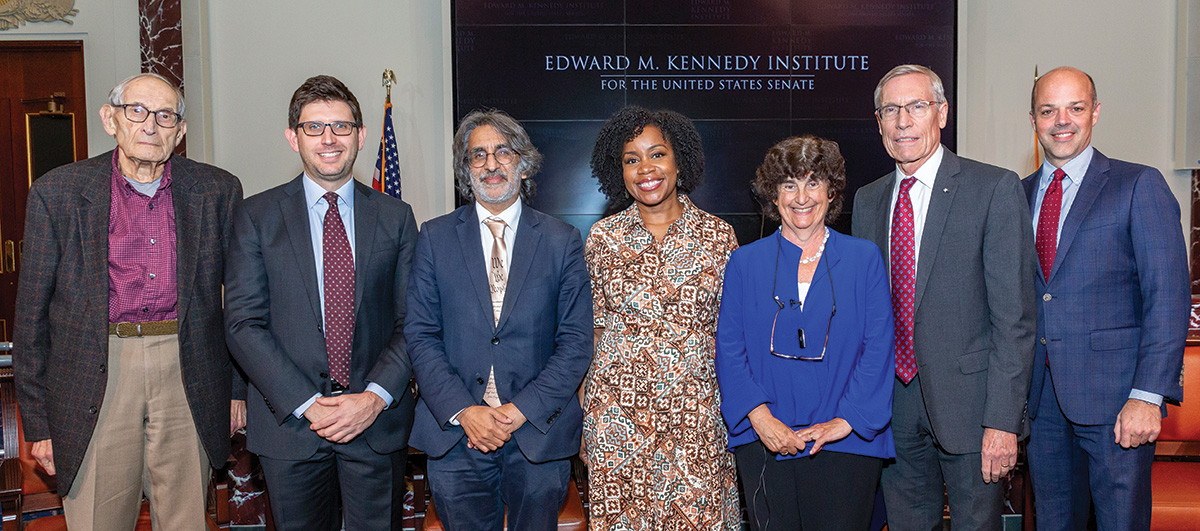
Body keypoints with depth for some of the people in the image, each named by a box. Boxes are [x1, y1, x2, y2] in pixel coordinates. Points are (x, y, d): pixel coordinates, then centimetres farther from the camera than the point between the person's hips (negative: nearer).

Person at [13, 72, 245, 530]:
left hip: (189, 383, 1)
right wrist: (38, 421, 3)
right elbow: (32, 315, 4)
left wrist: (238, 387, 9)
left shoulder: (218, 191, 4)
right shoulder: (57, 192, 2)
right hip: (97, 382, 0)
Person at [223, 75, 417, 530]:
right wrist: (307, 404, -13)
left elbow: (412, 322, 2)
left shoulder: (396, 217, 5)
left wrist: (376, 397, -12)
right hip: (289, 422, 0)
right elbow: (243, 323, -5)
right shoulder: (256, 216, 2)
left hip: (378, 421, 1)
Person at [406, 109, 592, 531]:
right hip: (454, 435, 1)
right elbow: (421, 335, 0)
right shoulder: (435, 237, 4)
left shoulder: (563, 241, 2)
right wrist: (463, 411, -12)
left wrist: (522, 410, -12)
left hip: (539, 434, 0)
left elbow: (576, 342, -2)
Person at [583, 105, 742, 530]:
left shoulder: (717, 236, 0)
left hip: (696, 411, 0)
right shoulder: (604, 236, 2)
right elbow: (592, 328, 6)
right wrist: (582, 417, 4)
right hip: (617, 410, 1)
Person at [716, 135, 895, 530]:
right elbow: (729, 349, 1)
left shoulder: (865, 258, 5)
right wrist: (760, 417, -11)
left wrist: (845, 420, -11)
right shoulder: (745, 263, 6)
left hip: (846, 443, 0)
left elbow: (879, 347, 0)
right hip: (764, 443, 1)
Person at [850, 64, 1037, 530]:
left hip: (968, 403, -4)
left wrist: (1003, 419, -15)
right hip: (894, 408, 5)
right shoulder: (867, 201, 9)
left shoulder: (995, 189, -7)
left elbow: (1014, 314, -11)